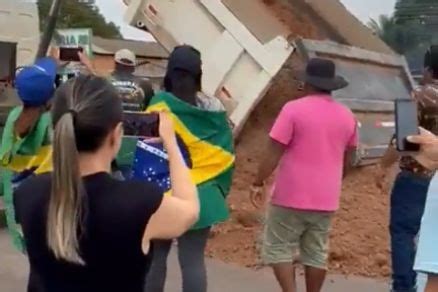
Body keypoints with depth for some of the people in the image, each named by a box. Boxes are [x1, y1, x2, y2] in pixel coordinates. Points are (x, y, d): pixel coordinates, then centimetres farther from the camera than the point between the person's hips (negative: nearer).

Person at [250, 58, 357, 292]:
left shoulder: (294, 109, -12)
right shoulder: (347, 116, 6)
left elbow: (273, 152, -13)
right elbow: (347, 160, 15)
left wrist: (258, 183, -3)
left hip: (291, 197, -5)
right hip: (326, 199, 5)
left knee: (278, 249, 6)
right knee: (316, 253, 14)